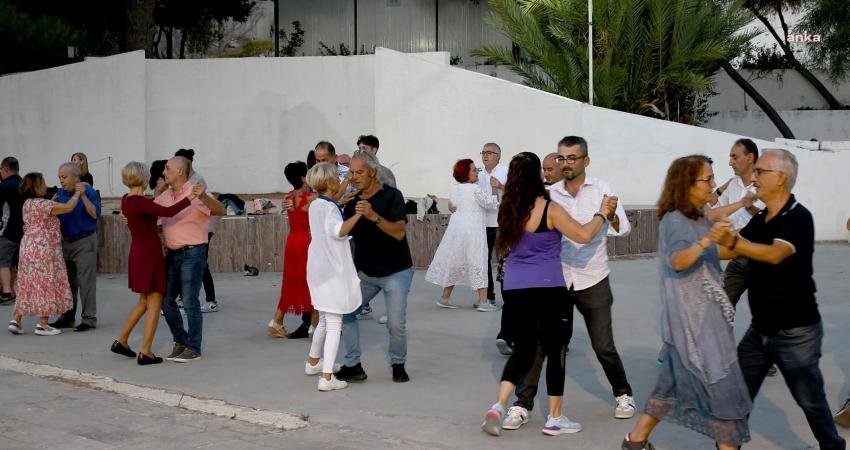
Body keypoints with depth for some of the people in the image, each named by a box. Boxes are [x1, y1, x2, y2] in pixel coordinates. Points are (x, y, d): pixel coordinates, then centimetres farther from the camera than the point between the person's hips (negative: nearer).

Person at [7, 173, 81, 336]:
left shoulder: (28, 204, 12)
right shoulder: (41, 204, -16)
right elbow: (68, 207, -19)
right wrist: (77, 193, -5)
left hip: (29, 248, 9)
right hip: (43, 250, -9)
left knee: (27, 286, 13)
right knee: (45, 285, -1)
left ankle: (15, 321, 11)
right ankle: (42, 325, 1)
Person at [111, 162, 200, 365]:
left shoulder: (126, 201, 5)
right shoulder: (140, 202, -20)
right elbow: (167, 212, -33)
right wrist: (191, 197, -34)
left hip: (138, 254, 9)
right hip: (150, 255, -9)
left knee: (145, 301, 22)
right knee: (154, 304, 0)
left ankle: (121, 341, 25)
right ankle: (145, 353, 1)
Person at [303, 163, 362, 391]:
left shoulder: (315, 205, 10)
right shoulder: (330, 208, -17)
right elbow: (339, 230, -34)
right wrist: (359, 214, -30)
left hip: (318, 268, 9)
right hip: (332, 271, -9)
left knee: (324, 320, 26)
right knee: (334, 324, -6)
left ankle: (313, 362, 41)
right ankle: (327, 377, -10)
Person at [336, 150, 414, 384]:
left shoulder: (392, 196, -13)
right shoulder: (353, 201, 4)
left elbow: (399, 232, -24)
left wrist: (374, 216, -36)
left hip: (395, 272, -5)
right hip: (365, 271, 5)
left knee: (396, 324, -9)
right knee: (345, 310, -6)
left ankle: (398, 364, 18)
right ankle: (352, 366, 3)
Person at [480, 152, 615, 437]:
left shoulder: (509, 209, 6)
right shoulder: (549, 209, -11)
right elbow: (584, 235, -16)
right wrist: (602, 213, 0)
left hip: (514, 288, 5)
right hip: (546, 288, -5)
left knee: (522, 349, 14)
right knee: (555, 349, 7)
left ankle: (499, 406, -4)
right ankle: (554, 419, 11)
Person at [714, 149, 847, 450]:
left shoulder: (798, 217, -18)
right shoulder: (759, 219, 8)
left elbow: (776, 254, -36)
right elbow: (732, 251, 9)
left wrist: (734, 243, -51)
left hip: (795, 331, -7)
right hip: (760, 328, 7)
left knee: (811, 401, 5)